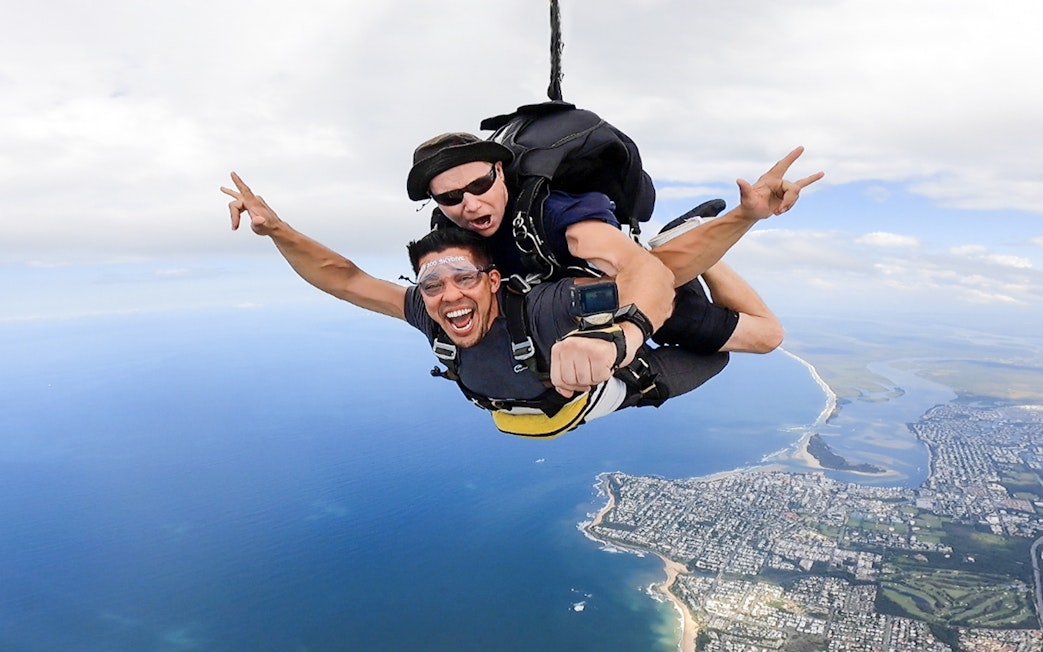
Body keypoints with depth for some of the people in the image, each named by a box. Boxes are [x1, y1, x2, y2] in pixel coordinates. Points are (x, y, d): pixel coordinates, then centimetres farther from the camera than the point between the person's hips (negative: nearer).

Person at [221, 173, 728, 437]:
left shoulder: (540, 310, -47)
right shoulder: (431, 315, -29)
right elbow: (346, 281, -24)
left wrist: (618, 336, -81)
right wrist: (276, 229, -37)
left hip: (634, 379, -4)